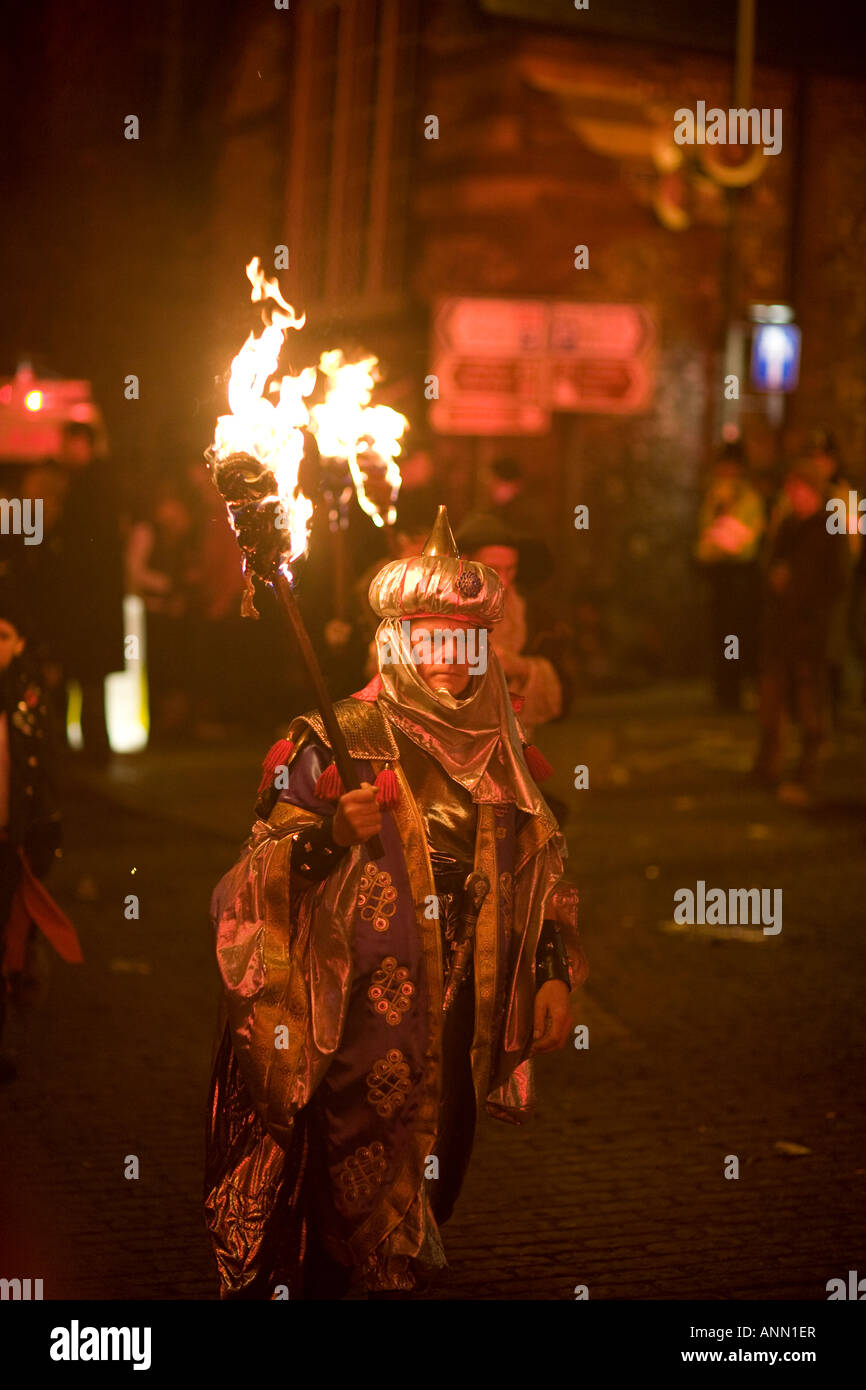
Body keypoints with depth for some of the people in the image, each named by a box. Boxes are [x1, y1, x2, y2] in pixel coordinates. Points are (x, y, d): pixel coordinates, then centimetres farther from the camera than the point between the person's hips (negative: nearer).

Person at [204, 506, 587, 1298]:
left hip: (466, 1018, 5)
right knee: (364, 1196, -5)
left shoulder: (503, 753, 10)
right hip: (364, 1017, -5)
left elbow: (543, 870, 18)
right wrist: (332, 833, -28)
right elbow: (264, 869, -10)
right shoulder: (339, 741, -5)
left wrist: (555, 972, 10)